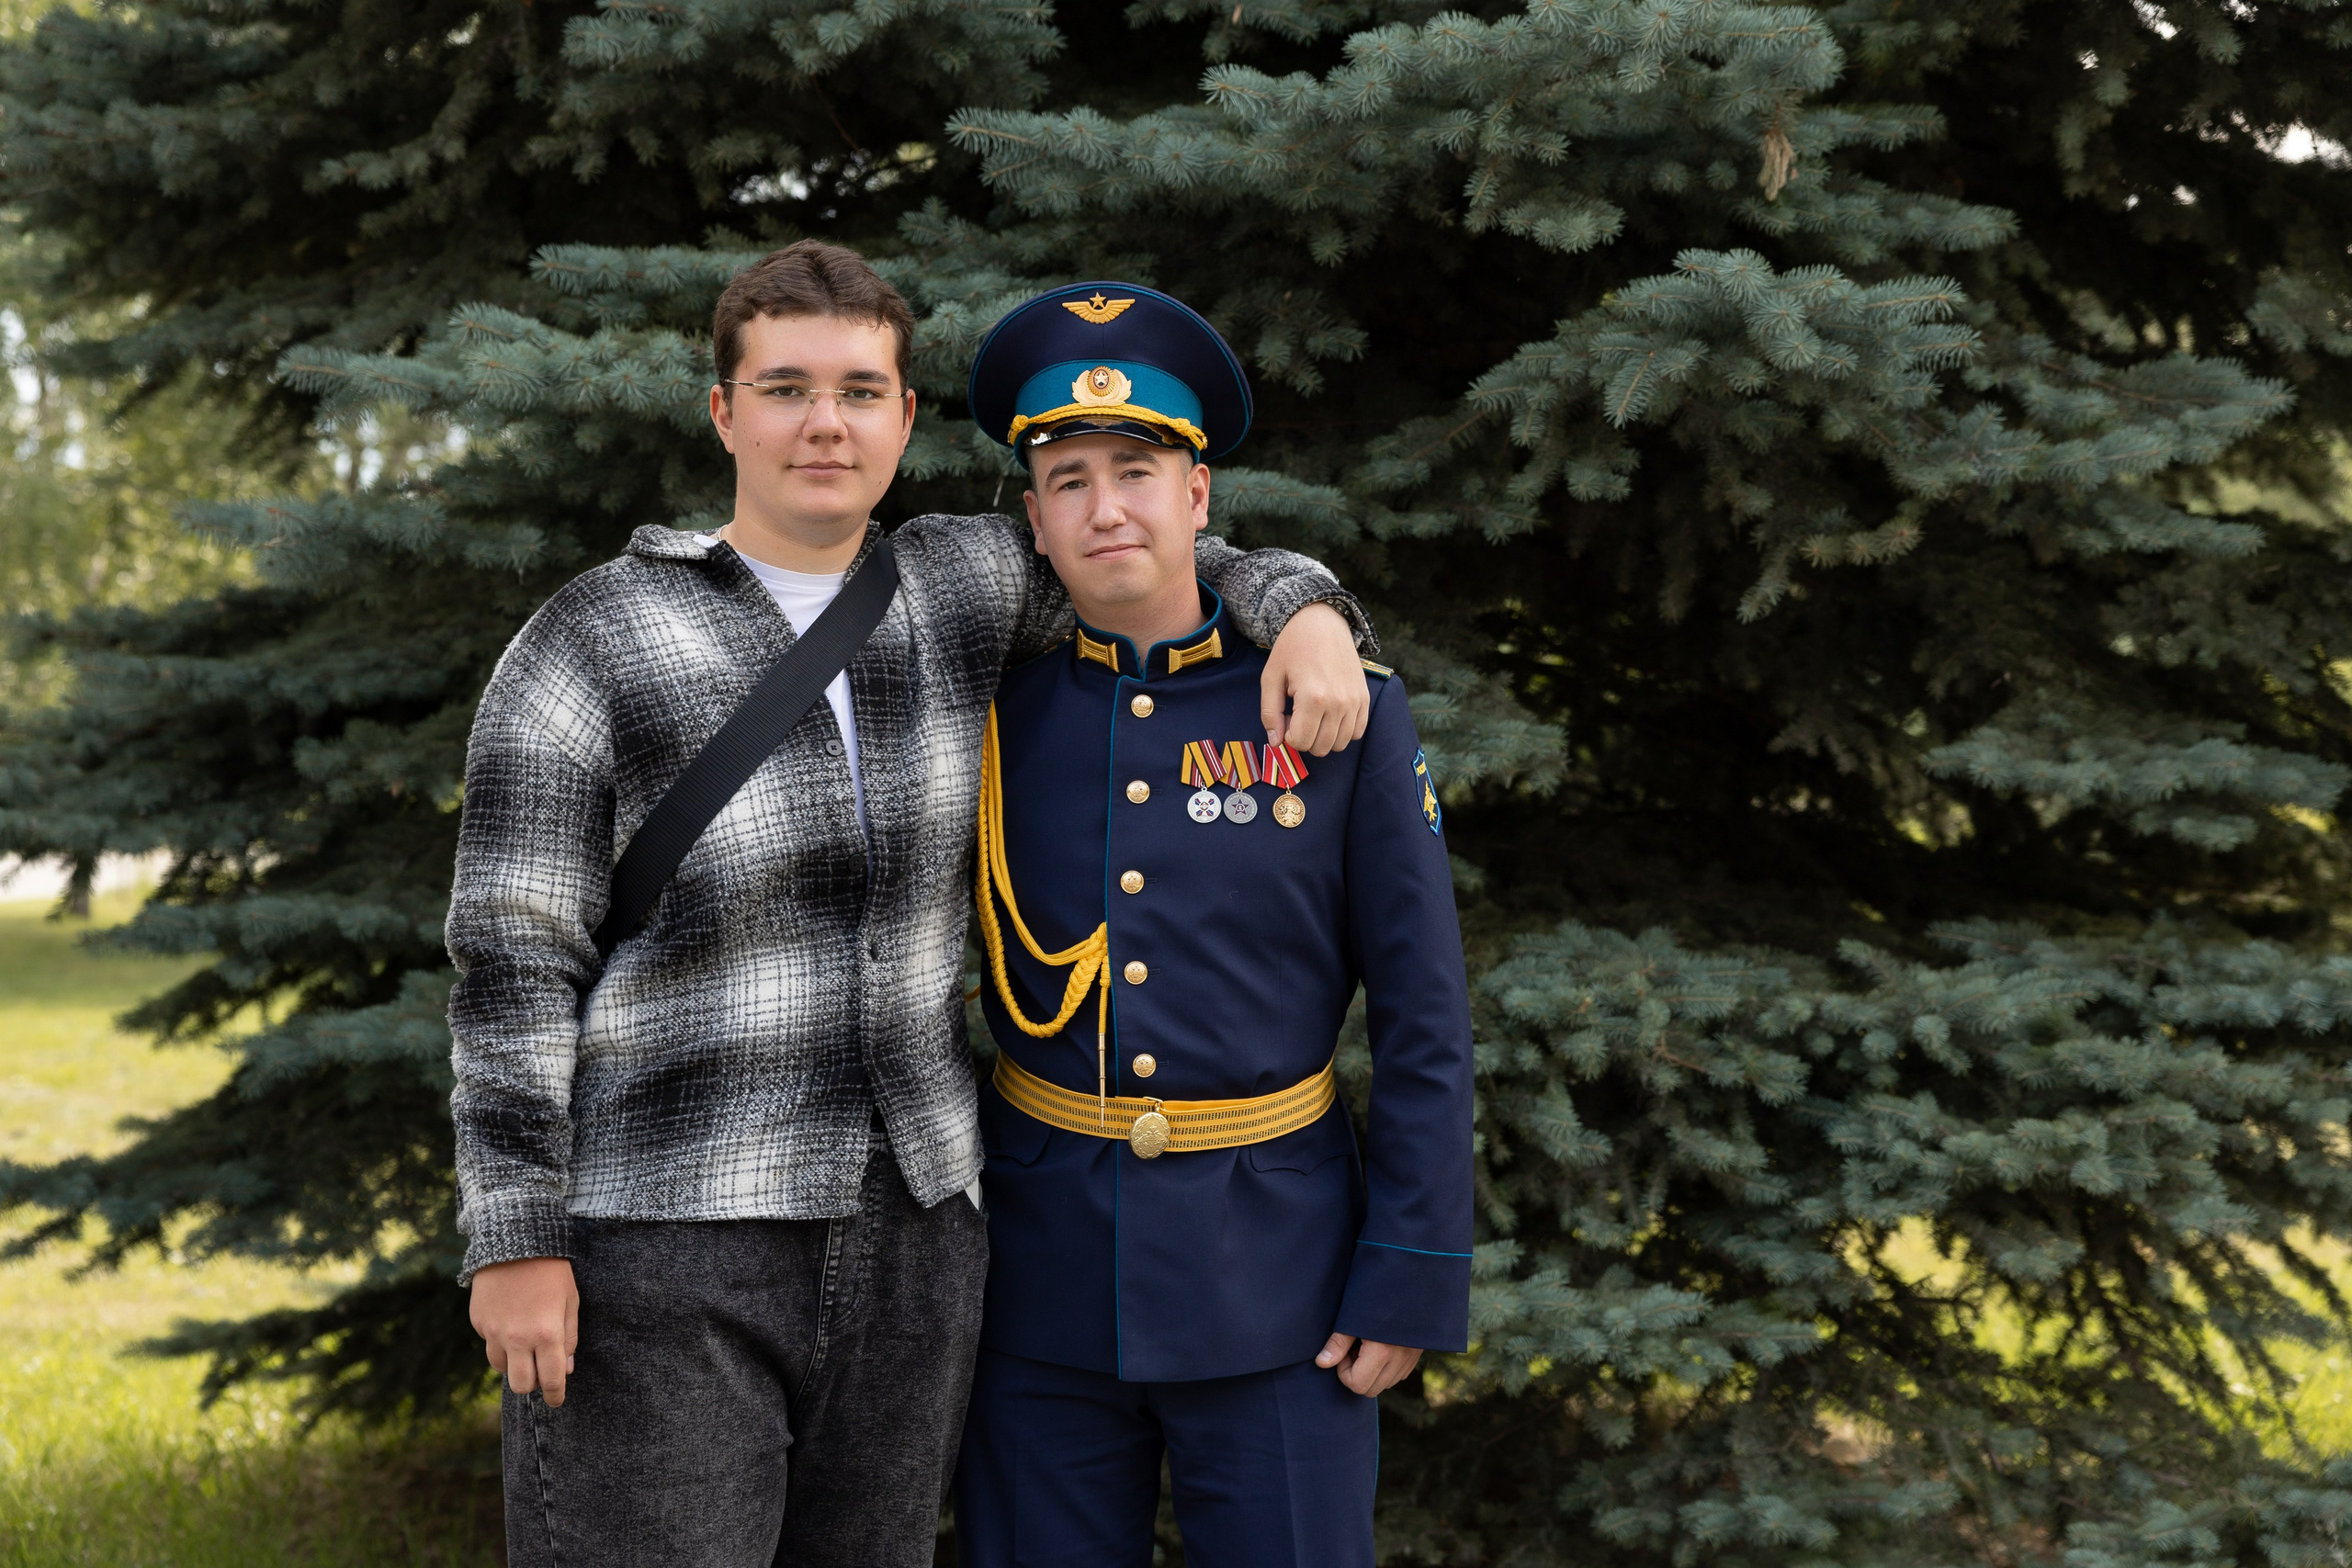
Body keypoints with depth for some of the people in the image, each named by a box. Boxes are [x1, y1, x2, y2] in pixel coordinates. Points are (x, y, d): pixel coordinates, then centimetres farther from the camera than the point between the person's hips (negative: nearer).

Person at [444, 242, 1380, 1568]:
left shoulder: (953, 591, 6)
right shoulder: (588, 649, -8)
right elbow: (513, 958, -9)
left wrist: (1309, 612, -1)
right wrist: (515, 1244, -13)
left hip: (909, 1225, 5)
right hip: (663, 1234, -5)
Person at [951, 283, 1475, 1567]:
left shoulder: (1342, 710, -4)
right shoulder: (996, 714, 1)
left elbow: (1423, 1014, -3)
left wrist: (1411, 1281, -7)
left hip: (1271, 1268, -2)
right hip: (1043, 1270, 2)